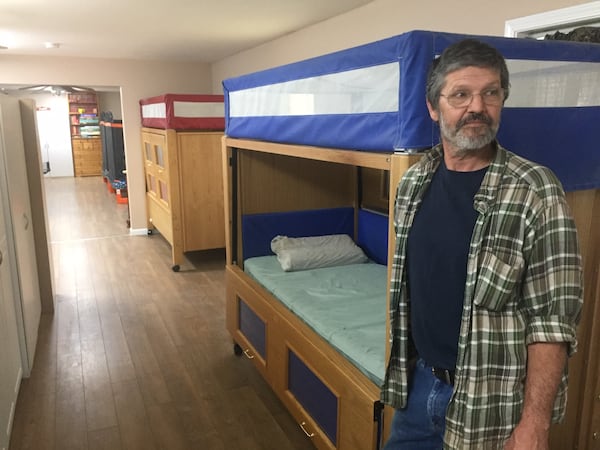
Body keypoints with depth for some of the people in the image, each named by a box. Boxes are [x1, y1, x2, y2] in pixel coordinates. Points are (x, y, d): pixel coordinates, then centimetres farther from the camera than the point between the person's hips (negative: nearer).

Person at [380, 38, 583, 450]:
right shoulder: (413, 183, 0)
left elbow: (553, 318, -16)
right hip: (417, 382, 5)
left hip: (490, 401, -4)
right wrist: (401, 365, 13)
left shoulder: (536, 191, -17)